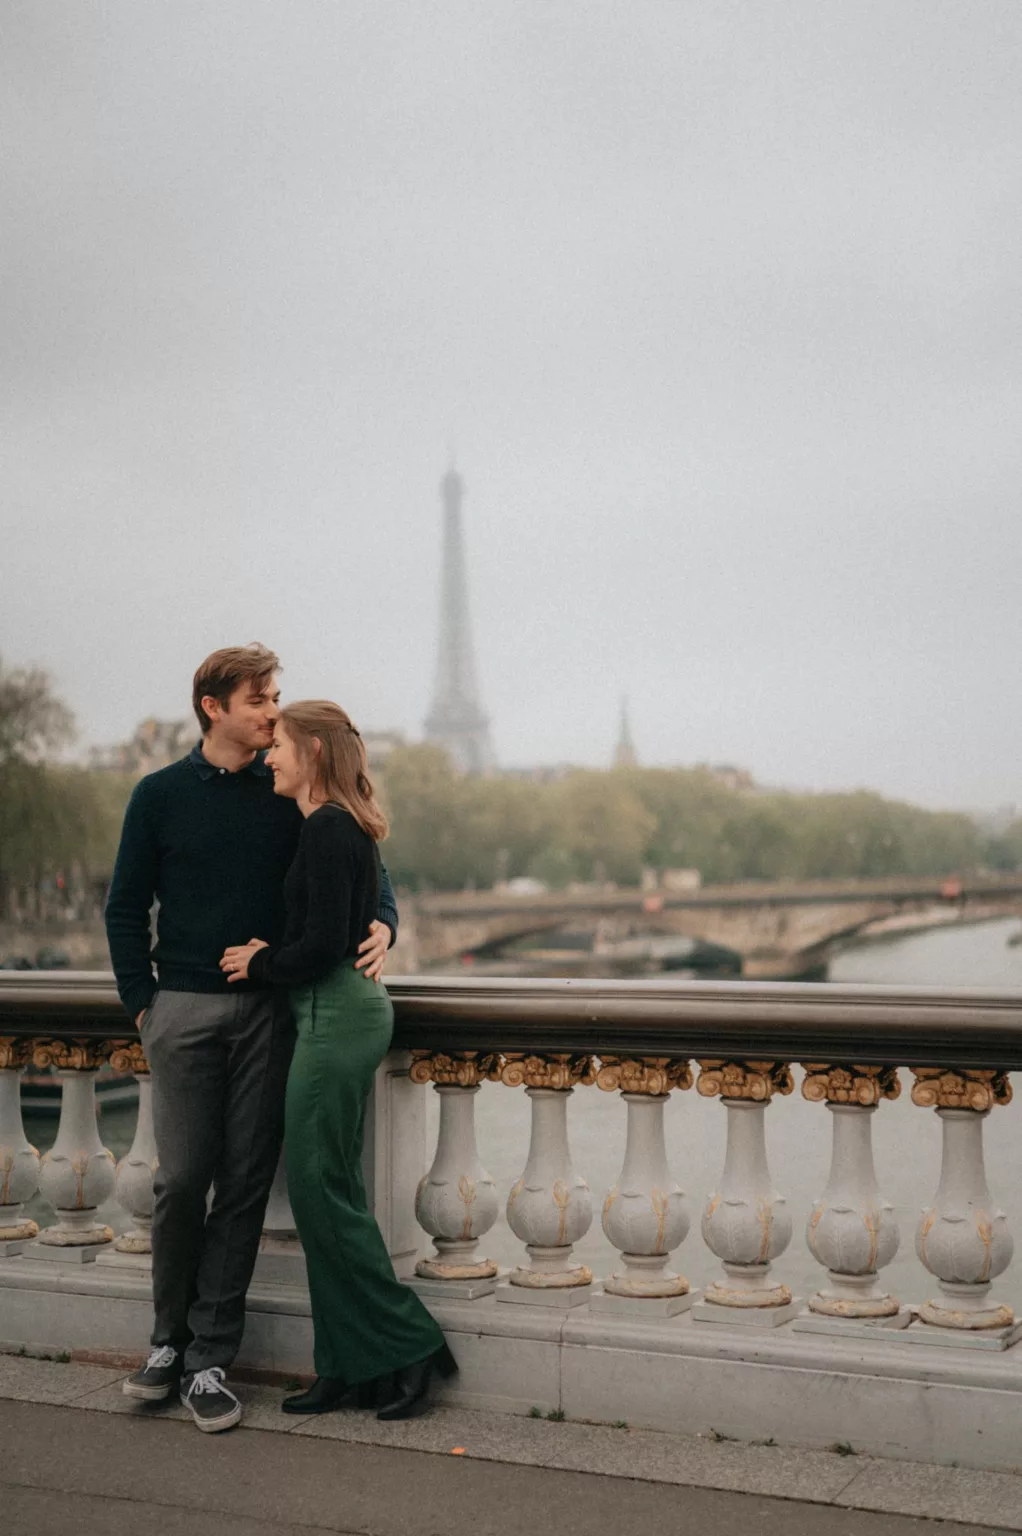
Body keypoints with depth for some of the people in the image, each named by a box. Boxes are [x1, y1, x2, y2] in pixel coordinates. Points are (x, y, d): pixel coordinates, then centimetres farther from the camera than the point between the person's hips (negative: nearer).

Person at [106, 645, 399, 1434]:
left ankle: (208, 1360, 10)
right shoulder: (161, 795, 3)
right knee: (181, 1180, 0)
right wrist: (142, 1000, 2)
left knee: (245, 1183, 1)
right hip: (185, 1010, -1)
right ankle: (170, 1338, 20)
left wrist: (381, 925, -10)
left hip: (269, 1011, 1)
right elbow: (127, 907, 7)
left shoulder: (292, 795, 5)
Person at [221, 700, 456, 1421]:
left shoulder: (327, 829, -14)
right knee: (331, 1191, 11)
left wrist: (261, 963, -3)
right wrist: (270, 955, 9)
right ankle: (354, 1367, 17)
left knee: (321, 1188, -4)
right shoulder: (344, 826, 16)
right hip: (350, 1008, 10)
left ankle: (409, 1347, 3)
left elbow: (323, 944, -19)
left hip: (335, 1015, -10)